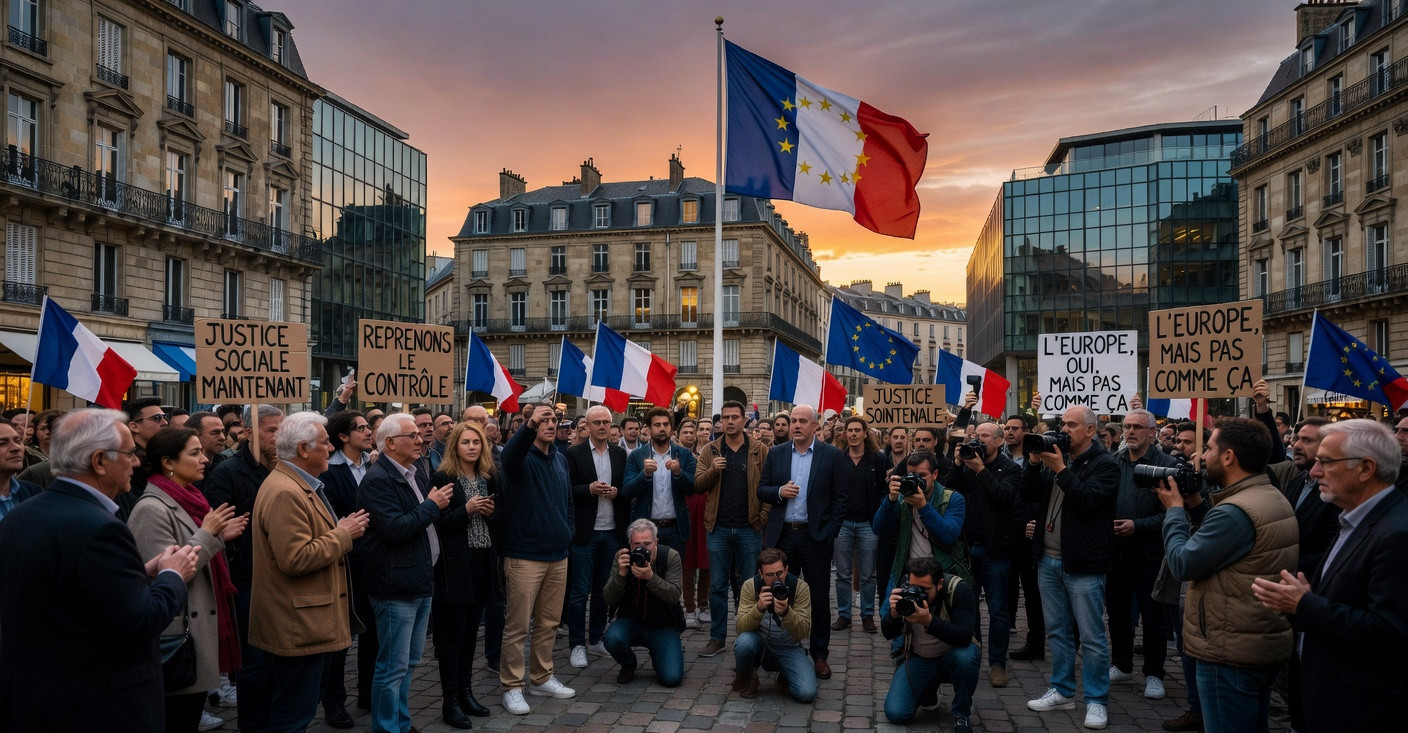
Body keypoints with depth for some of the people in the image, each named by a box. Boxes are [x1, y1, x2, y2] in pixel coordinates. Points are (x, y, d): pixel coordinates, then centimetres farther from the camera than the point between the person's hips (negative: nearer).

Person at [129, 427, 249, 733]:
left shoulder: (188, 500, 10)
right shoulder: (152, 509, -18)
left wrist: (220, 536, 4)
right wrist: (208, 534, -19)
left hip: (200, 630, 9)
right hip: (179, 637, -9)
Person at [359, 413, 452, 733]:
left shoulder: (415, 473, 12)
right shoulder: (377, 479, -16)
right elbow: (395, 529, -25)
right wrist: (431, 505, -15)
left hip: (421, 582, 9)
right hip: (396, 587, -9)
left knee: (408, 662, 19)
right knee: (393, 667, 0)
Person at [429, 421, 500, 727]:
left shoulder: (490, 478, 10)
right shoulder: (442, 479, -7)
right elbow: (437, 525, -12)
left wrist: (491, 513, -5)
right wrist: (466, 510, -21)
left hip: (483, 562, 5)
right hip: (455, 564, -5)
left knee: (471, 630, 12)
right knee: (452, 633, 0)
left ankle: (465, 691, 23)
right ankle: (450, 700, 9)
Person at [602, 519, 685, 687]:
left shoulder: (671, 556, -11)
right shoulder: (622, 557, -8)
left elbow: (674, 596, -21)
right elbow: (609, 600, -14)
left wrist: (651, 577, -37)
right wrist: (621, 573, -31)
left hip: (663, 627, -1)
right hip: (631, 622, 1)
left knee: (671, 678, -19)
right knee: (612, 638, -32)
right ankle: (628, 665, 4)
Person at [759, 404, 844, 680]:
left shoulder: (832, 456, -3)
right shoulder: (776, 453, 5)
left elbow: (840, 498, -3)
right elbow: (761, 489, 8)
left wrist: (829, 532, -10)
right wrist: (779, 492, -13)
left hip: (816, 537, -2)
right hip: (782, 535, 3)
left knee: (819, 599, 7)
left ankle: (820, 654, 20)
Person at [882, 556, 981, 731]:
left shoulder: (960, 589, -24)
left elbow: (965, 636, -34)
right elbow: (889, 634, -10)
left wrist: (929, 621, -48)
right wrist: (894, 614, -32)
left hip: (953, 656, -3)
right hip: (919, 658, 3)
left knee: (966, 656, -38)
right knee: (895, 714, -14)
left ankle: (961, 712, -9)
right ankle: (929, 690, 21)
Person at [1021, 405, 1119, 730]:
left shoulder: (1104, 464, -7)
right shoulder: (1054, 456, 12)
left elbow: (1089, 501, -22)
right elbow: (1027, 495, 5)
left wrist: (1060, 469, -22)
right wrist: (1034, 463, -8)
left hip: (1082, 564, -6)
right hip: (1048, 560, 7)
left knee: (1091, 636, 1)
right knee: (1057, 630, 14)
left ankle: (1096, 701, 11)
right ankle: (1062, 691, 26)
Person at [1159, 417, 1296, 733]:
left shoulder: (1236, 511, -25)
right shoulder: (1276, 498, 9)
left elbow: (1181, 564, -20)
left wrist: (1175, 508, -8)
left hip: (1232, 653, -10)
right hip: (1267, 645, 10)